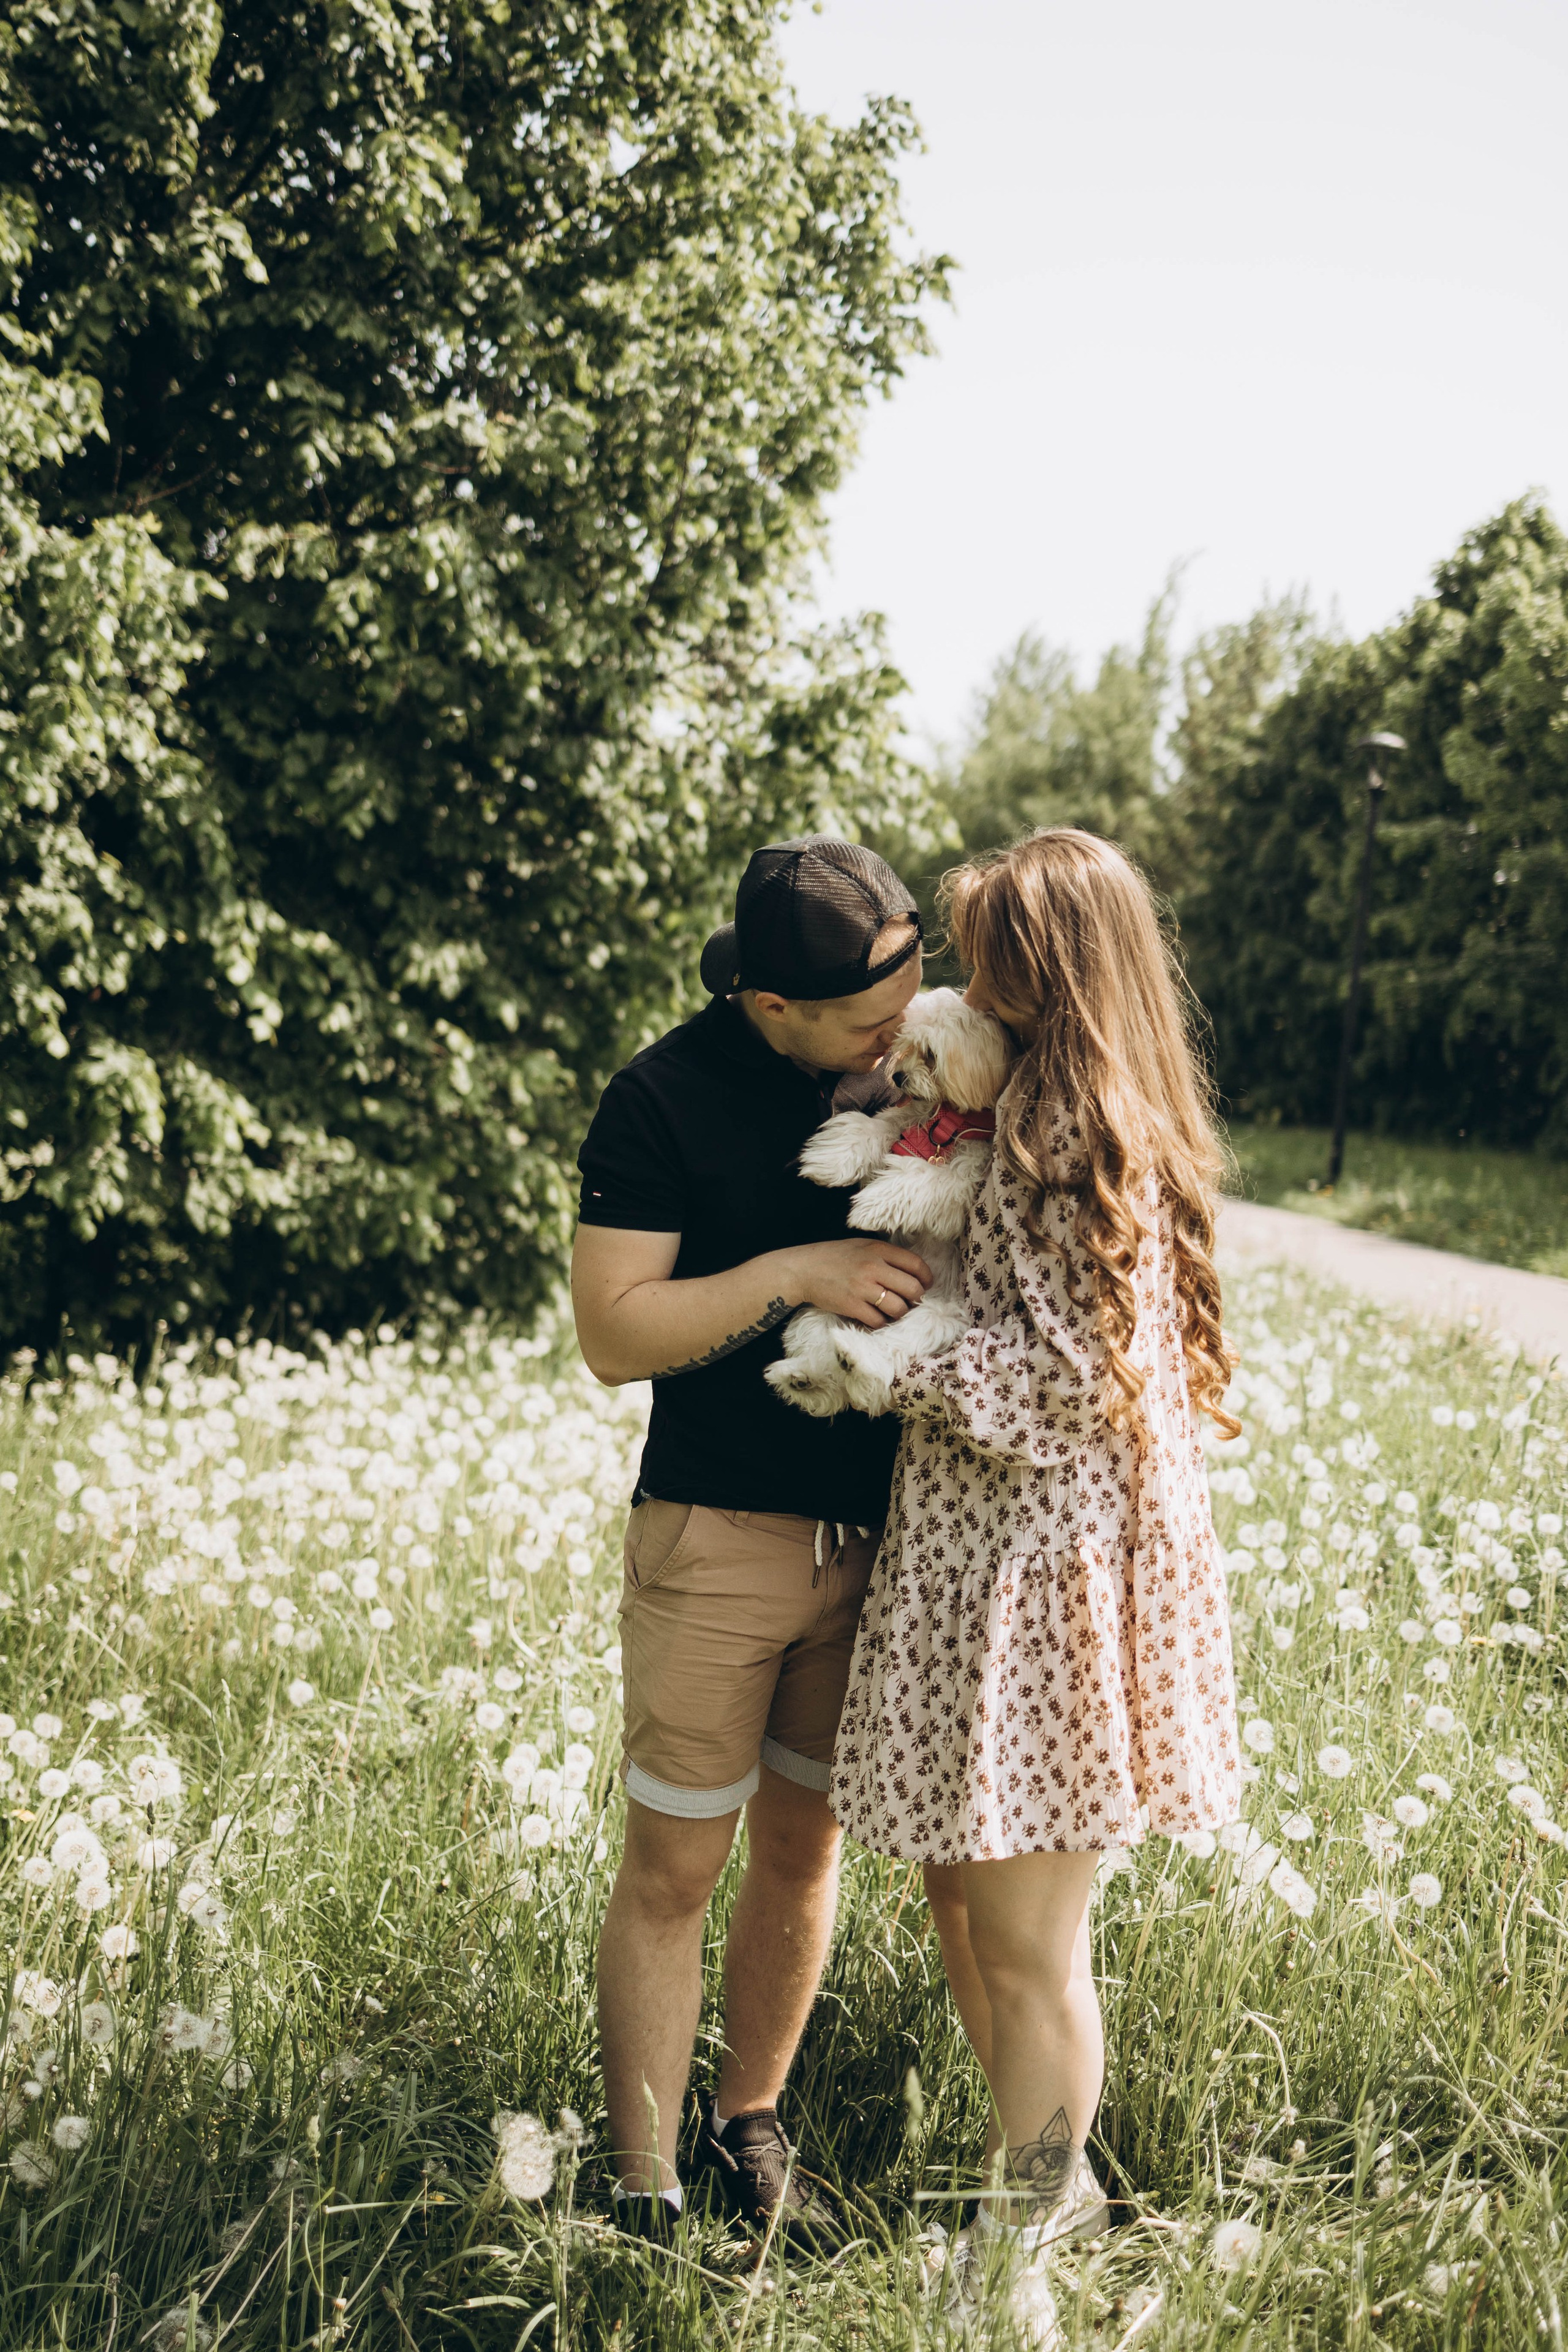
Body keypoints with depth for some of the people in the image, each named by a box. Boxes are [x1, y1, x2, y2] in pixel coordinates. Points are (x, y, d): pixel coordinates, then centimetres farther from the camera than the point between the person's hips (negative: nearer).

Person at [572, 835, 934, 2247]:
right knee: (675, 1870, 3)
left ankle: (750, 2125, 34)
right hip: (720, 1535, -4)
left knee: (804, 1845, 16)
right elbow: (614, 1335, -14)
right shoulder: (665, 1100, -11)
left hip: (880, 1531, 5)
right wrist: (795, 1274, -23)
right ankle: (643, 2194, 17)